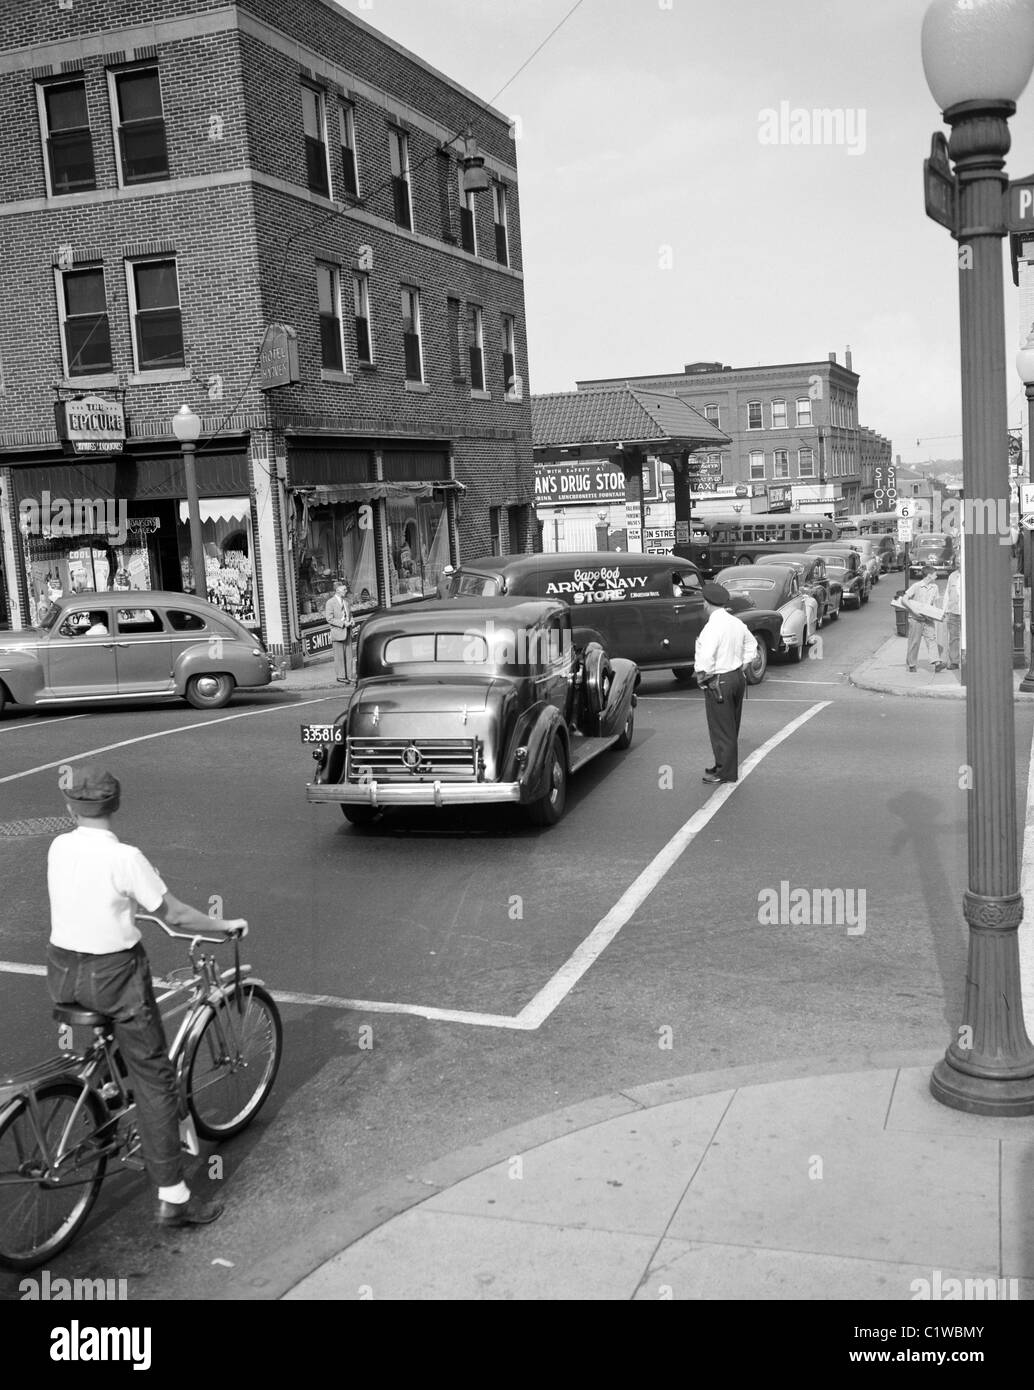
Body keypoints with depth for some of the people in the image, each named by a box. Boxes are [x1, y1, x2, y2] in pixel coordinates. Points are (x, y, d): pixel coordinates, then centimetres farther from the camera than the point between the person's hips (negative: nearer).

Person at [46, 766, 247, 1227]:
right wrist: (225, 926, 4)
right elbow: (174, 915, -11)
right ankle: (173, 1197, 5)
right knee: (154, 1081, 3)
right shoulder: (125, 858, -18)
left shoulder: (58, 847, -1)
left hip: (63, 973, 6)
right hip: (114, 976, -6)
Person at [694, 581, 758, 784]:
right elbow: (751, 644, 20)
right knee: (731, 727, 18)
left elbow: (706, 658, -29)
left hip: (719, 682, -9)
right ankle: (726, 766, 30)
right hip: (738, 677, 9)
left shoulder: (712, 626, -21)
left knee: (721, 729, 1)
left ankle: (725, 772, 8)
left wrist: (702, 677, -13)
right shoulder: (737, 623, 6)